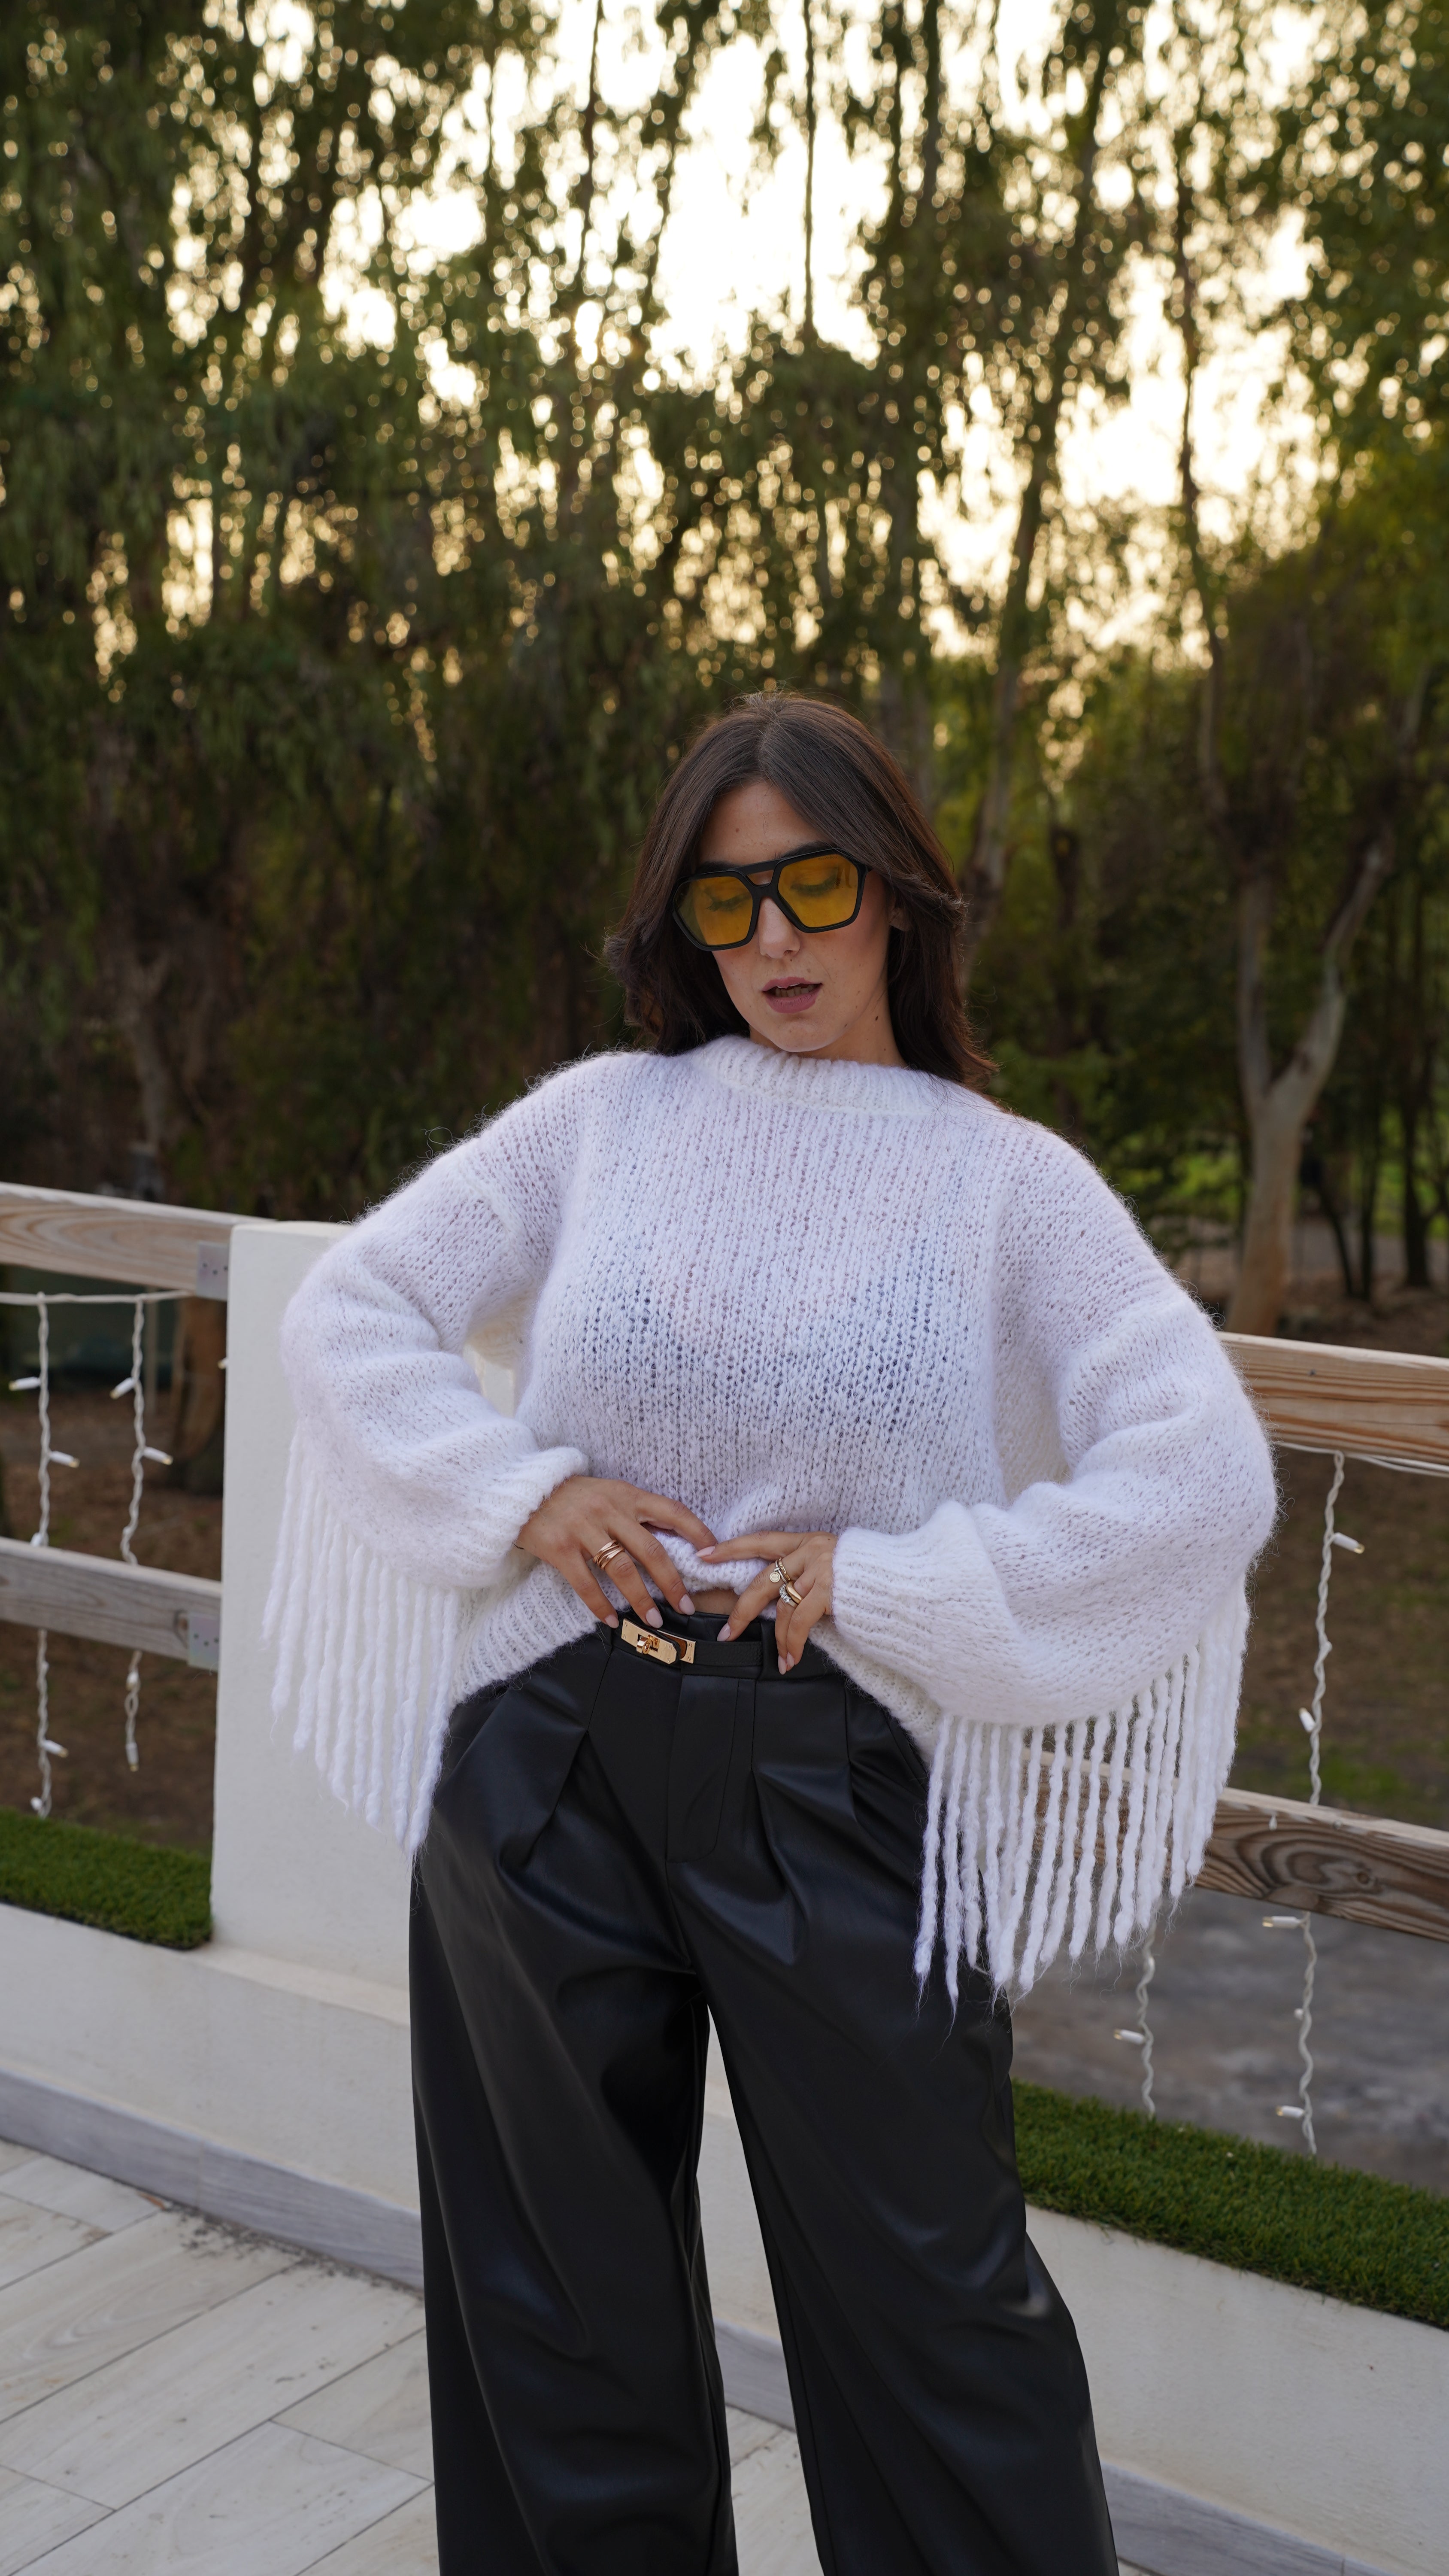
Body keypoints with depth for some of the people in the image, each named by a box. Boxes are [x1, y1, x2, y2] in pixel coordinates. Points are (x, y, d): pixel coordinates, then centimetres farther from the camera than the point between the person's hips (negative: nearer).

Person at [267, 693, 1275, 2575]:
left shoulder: (1006, 1180, -1)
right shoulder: (607, 1116, 4)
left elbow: (1205, 1480, -11)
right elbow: (353, 1307, 6)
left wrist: (883, 1582, -14)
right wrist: (520, 1493, -9)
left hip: (838, 1786, -2)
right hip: (549, 1767, 3)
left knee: (924, 2308, 7)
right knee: (564, 2291, 18)